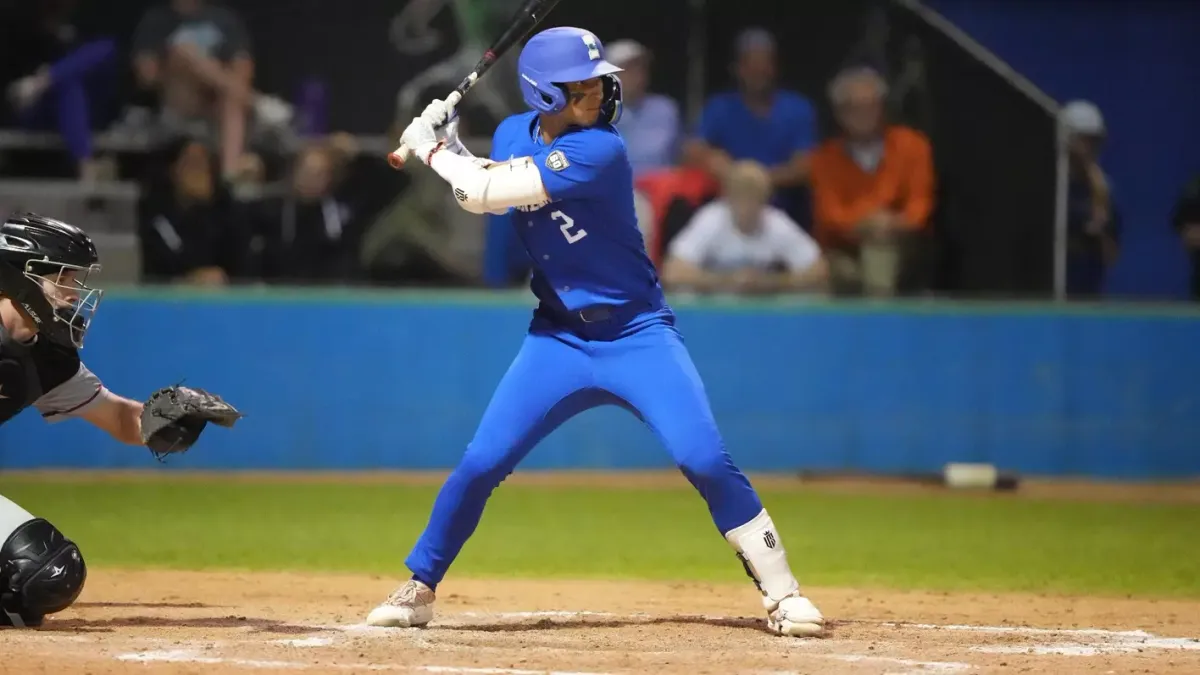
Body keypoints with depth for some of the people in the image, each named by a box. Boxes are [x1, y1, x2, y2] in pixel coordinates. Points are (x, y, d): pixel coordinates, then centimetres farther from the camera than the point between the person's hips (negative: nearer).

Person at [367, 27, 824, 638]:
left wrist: (431, 150, -10)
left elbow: (490, 193, -25)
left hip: (638, 336, -5)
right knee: (480, 464, -2)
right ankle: (417, 590, 14)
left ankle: (782, 593, -6)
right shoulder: (513, 134, -1)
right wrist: (446, 143, -1)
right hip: (557, 337, 5)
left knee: (706, 462, -16)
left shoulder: (598, 151, -22)